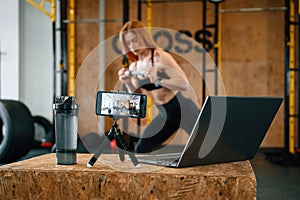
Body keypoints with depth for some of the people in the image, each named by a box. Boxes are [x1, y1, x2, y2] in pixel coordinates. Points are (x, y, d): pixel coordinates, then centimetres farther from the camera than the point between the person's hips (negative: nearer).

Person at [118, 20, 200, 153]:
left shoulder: (160, 57, -15)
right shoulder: (133, 67, 4)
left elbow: (184, 84, -22)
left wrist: (158, 80, -34)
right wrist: (128, 84, -9)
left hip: (183, 109, -7)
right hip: (165, 115, 7)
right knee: (141, 150, 7)